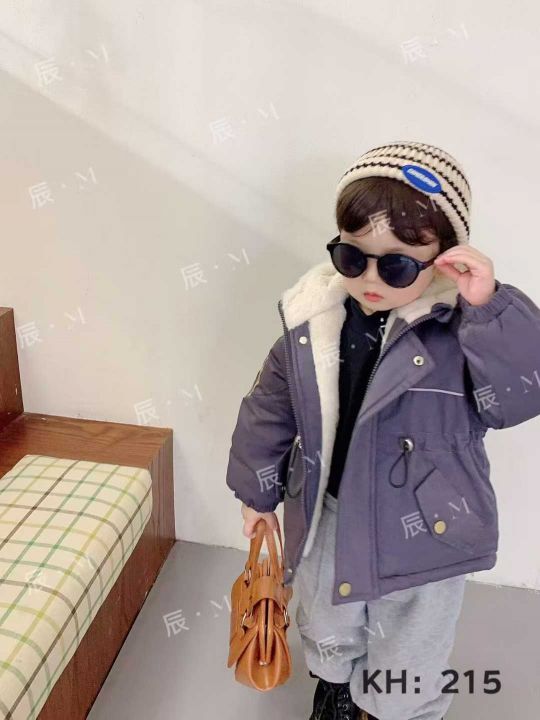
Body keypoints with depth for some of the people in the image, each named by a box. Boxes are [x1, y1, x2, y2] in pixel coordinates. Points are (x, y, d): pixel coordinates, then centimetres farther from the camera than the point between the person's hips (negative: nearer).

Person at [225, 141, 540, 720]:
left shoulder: (462, 328, -22)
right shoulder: (312, 322, -13)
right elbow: (270, 410, -2)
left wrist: (490, 307, -42)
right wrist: (258, 493, 8)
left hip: (423, 535, -3)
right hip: (325, 521, 4)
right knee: (326, 629, 32)